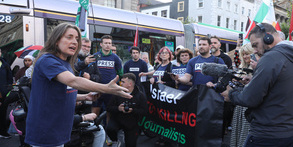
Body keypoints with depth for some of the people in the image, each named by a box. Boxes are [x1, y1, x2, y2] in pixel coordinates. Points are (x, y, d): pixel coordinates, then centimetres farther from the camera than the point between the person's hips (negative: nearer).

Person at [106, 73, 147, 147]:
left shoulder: (140, 95, -8)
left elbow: (144, 111, -12)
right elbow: (109, 108, -5)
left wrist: (132, 110, -28)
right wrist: (118, 108, -25)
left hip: (132, 124, 0)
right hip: (117, 120, 0)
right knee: (109, 129, -32)